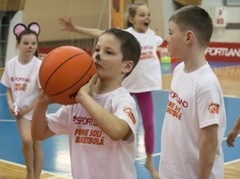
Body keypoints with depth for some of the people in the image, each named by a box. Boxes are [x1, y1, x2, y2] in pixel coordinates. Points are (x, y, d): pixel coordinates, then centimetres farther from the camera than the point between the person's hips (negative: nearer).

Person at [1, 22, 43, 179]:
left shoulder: (39, 65, -17)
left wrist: (27, 109, -13)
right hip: (21, 109, 2)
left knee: (36, 144, 7)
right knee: (27, 140, -17)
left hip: (36, 110, -1)